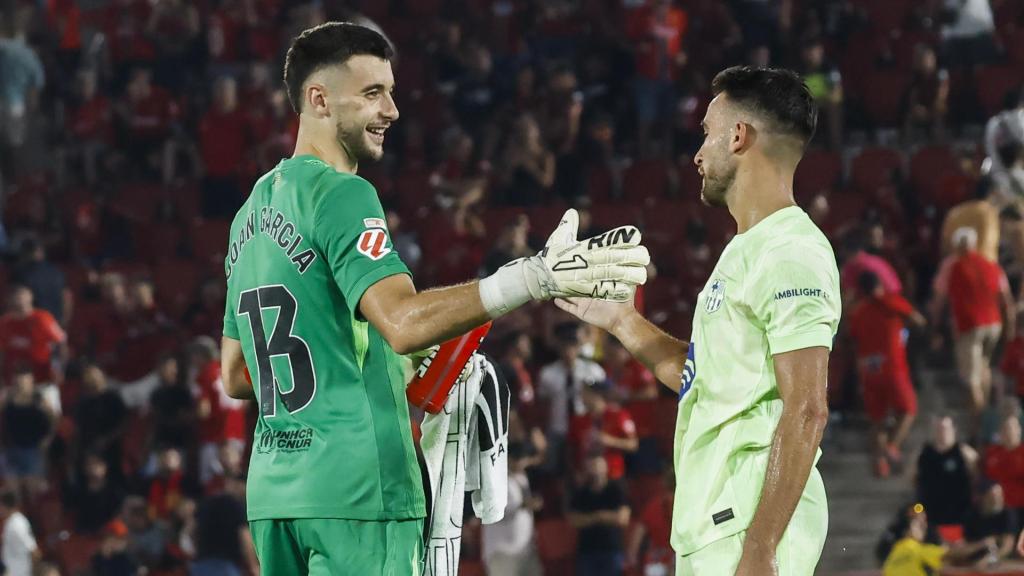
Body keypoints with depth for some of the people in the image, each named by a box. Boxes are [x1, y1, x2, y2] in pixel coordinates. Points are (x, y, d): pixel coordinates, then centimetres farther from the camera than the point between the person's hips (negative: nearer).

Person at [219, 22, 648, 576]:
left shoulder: (251, 213, 18)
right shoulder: (339, 195, -10)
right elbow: (403, 322, -25)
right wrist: (537, 277, -30)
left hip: (272, 489, 9)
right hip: (354, 488, -9)